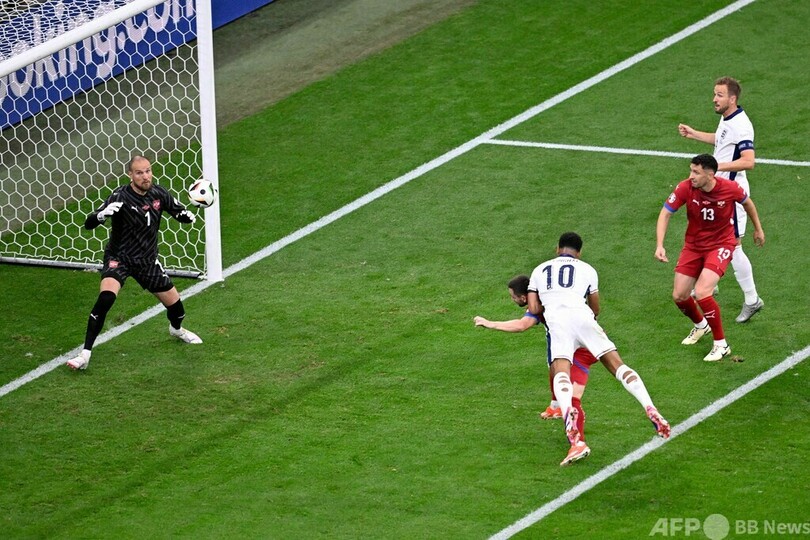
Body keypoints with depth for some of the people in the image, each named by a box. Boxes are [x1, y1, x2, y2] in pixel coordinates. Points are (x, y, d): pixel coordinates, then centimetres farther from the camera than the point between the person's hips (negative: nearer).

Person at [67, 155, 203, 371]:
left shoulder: (158, 194, -7)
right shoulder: (120, 197, -22)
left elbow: (182, 215, 5)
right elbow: (89, 223, -26)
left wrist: (189, 215, -19)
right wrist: (104, 213, -47)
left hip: (147, 260, 5)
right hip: (119, 258, -5)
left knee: (175, 304, 11)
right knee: (106, 297, -30)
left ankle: (176, 329, 51)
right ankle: (85, 354, -24)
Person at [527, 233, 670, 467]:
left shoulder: (540, 270, 28)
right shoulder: (587, 270, 27)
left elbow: (534, 309, 18)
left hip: (556, 321, -1)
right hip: (581, 315, 1)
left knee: (561, 373, -18)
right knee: (617, 364, 4)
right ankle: (650, 410, -14)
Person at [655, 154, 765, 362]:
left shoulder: (730, 188, -20)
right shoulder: (685, 188, -19)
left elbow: (747, 202, 2)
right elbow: (665, 214, -12)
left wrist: (758, 229, 16)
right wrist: (660, 245, -25)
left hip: (721, 245, -4)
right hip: (693, 246, 4)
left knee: (701, 292, -23)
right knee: (679, 296, 1)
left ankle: (721, 345, -7)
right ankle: (701, 325, 37)